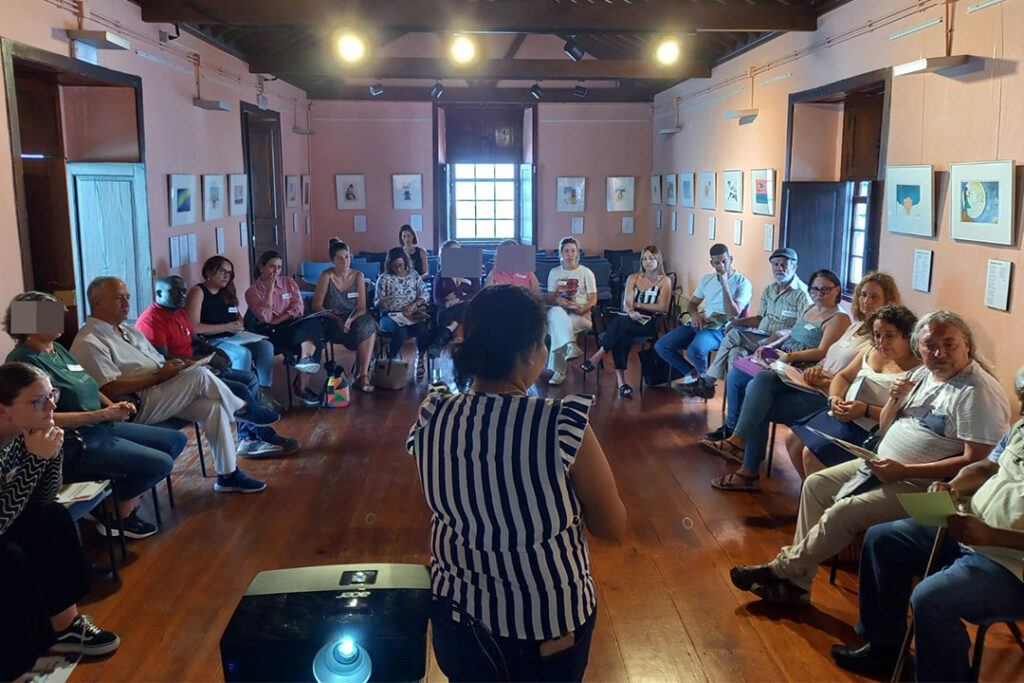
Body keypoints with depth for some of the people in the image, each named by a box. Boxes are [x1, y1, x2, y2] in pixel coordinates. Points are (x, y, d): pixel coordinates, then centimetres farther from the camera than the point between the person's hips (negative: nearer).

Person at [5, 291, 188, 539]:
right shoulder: (24, 361, -16)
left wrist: (112, 405, 0)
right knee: (160, 463, -22)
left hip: (101, 427, 10)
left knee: (177, 440, 7)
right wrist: (103, 414, -23)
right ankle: (115, 515, 3)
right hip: (74, 445, -10)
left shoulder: (57, 348, 12)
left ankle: (128, 501, 11)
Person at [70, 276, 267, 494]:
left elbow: (160, 364, 22)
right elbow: (111, 389, -20)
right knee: (200, 376, -23)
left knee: (213, 406, -14)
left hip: (162, 395, 9)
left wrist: (172, 366, -2)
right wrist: (159, 376, -19)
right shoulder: (89, 343, -8)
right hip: (136, 407, -9)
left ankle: (227, 475, -7)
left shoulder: (129, 331, 21)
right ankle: (243, 410, 4)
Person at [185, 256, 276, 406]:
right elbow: (193, 328, -17)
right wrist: (227, 327, -16)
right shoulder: (198, 292, -7)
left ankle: (264, 392, -13)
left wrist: (239, 325, 4)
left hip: (232, 339, 8)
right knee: (243, 353, -31)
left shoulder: (227, 293, 17)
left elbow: (237, 317, 31)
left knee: (265, 346, -13)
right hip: (210, 342, -8)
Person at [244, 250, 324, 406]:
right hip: (269, 333, -4)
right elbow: (265, 317, -11)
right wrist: (269, 290, -12)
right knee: (310, 338, -30)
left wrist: (278, 320, -12)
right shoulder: (252, 292, 3)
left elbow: (298, 310, 1)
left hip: (292, 326, 4)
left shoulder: (289, 283, 11)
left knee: (314, 322, -30)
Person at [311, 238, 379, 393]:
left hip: (353, 320, 4)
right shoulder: (327, 276, -6)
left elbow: (362, 308, 2)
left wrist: (350, 320, -19)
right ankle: (362, 375, -14)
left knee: (369, 324, -30)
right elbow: (317, 306, -7)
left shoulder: (358, 276, 4)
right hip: (332, 323, -4)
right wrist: (337, 319, -20)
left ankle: (361, 376, -26)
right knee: (367, 333, -29)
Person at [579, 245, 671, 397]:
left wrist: (638, 305, -1)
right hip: (630, 320, 3)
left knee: (620, 323, -35)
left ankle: (597, 357, -31)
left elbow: (663, 307, -1)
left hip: (650, 323, -3)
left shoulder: (664, 281, 10)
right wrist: (631, 311, -17)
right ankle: (621, 380, -38)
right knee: (621, 335, -35)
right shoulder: (633, 278, 20)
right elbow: (626, 303, 6)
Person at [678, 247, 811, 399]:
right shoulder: (769, 290, 20)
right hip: (760, 340, 7)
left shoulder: (801, 293, -5)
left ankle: (707, 381, -16)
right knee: (736, 352, -25)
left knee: (735, 334, -23)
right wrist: (737, 321, 5)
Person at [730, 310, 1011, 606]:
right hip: (881, 465, 10)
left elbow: (974, 461, -23)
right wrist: (895, 399, -7)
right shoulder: (922, 375, 10)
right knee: (816, 484, 2)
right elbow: (885, 427, 16)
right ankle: (796, 583, 2)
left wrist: (904, 470, -24)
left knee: (844, 511, -24)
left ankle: (781, 570, -4)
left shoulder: (978, 391, -17)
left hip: (921, 484, -9)